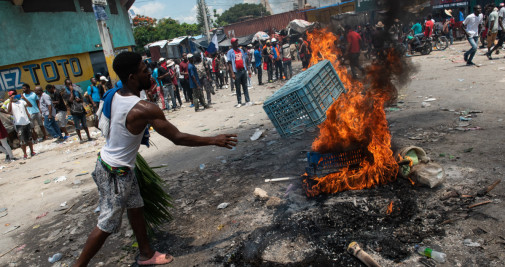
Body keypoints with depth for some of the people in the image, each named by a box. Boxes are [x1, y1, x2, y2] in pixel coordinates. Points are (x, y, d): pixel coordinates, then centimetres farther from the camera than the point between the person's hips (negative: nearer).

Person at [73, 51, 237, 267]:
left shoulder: (114, 96, -5)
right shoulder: (144, 109, -30)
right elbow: (178, 138, -26)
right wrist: (214, 140, -19)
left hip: (107, 161, 9)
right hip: (116, 173, -9)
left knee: (135, 208, 19)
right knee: (107, 225, 7)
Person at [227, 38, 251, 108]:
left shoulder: (241, 50, 14)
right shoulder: (230, 52, -1)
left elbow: (245, 60, 17)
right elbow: (229, 63, -6)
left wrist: (246, 69, 10)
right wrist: (232, 73, -13)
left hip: (243, 70, 4)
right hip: (236, 72, -4)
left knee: (245, 86, 6)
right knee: (238, 88, 2)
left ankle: (247, 101, 9)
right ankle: (239, 102, 7)